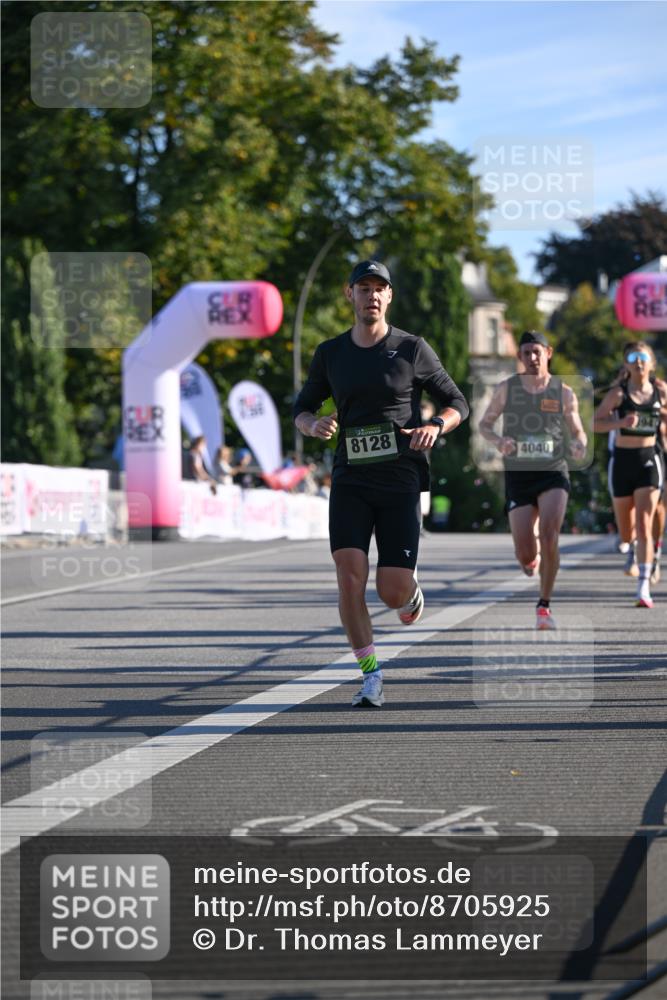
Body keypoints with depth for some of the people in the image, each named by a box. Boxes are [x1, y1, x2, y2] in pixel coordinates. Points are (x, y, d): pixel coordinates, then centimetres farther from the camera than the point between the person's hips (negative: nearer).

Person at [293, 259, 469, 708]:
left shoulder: (412, 349, 0)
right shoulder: (330, 354, 6)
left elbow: (457, 404, 6)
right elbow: (303, 409, 17)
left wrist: (435, 427, -17)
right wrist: (315, 425, -8)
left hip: (400, 483, -2)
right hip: (350, 481, 2)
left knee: (393, 592, -5)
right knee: (350, 575, -17)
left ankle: (411, 590, 35)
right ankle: (371, 676, -7)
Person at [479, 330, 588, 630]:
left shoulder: (563, 393, 3)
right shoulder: (506, 389, 2)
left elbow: (577, 431, 12)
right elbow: (484, 424, 10)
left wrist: (579, 445, -12)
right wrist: (499, 440, -12)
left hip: (553, 473, -1)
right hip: (518, 474, 1)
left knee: (549, 537, -22)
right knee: (525, 554, -4)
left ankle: (544, 605, -7)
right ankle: (533, 558, 37)